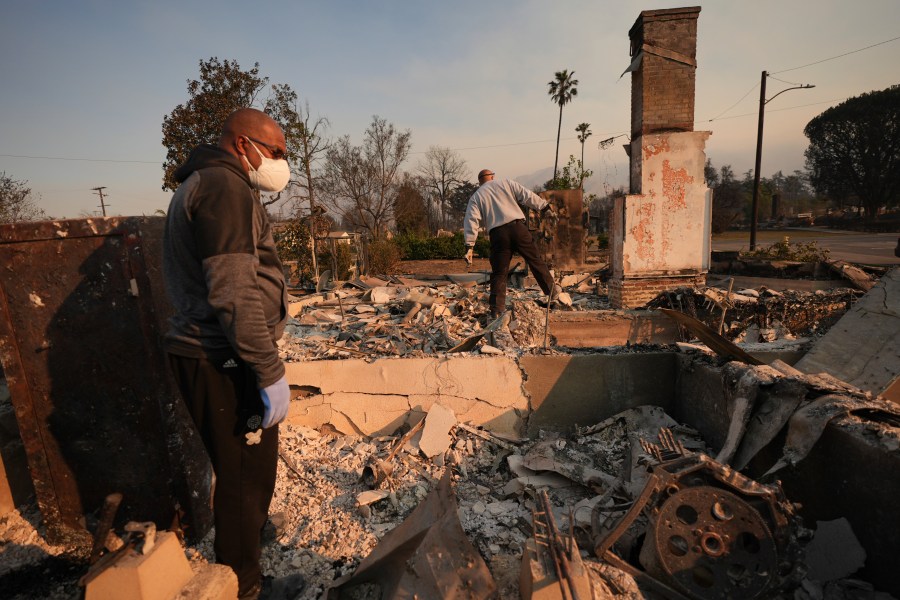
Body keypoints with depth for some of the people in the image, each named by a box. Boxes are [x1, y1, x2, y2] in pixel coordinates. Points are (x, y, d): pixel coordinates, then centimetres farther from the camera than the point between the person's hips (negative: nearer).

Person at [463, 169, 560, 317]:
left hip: (497, 234, 0)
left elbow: (472, 221, 2)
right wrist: (544, 205, 19)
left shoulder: (475, 197, 15)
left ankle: (496, 309, 3)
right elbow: (527, 196, 9)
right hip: (517, 227, 0)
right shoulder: (505, 183, 16)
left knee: (499, 273, 5)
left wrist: (469, 245, -2)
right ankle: (552, 290, 25)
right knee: (535, 259, 14)